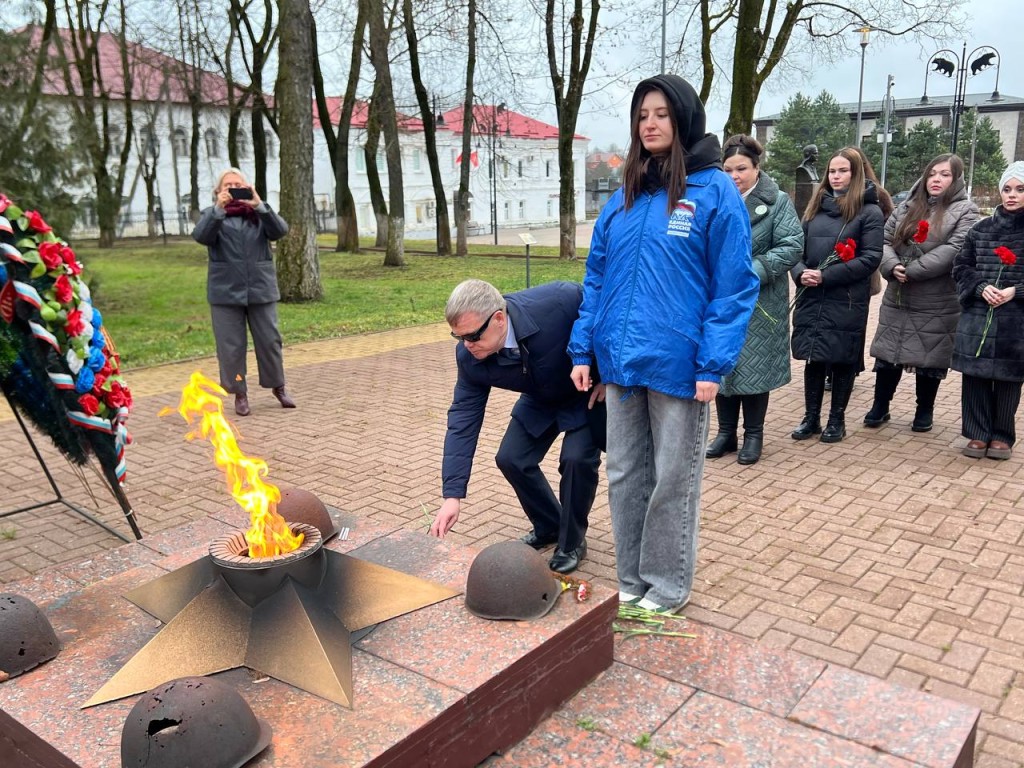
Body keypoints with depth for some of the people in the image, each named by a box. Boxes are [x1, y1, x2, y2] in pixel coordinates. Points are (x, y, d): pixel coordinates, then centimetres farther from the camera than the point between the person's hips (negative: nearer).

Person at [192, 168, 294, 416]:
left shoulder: (259, 213, 10)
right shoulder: (212, 215, 8)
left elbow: (280, 230, -8)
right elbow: (200, 236, -13)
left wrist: (259, 205, -22)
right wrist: (218, 209, -26)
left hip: (261, 290, 1)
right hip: (226, 292, -1)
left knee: (270, 341, 7)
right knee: (231, 345, 2)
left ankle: (278, 387, 24)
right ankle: (240, 393, 14)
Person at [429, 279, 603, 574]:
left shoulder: (560, 301, -40)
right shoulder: (470, 356, -23)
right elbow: (463, 418, -19)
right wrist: (452, 496, -24)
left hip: (589, 393, -4)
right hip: (540, 400, 5)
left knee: (577, 459, -22)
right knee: (511, 459, -4)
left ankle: (571, 542, 4)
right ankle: (548, 527, 23)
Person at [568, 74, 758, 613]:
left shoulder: (714, 191, -6)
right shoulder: (625, 195, 11)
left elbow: (734, 286, -9)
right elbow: (596, 278, 13)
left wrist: (714, 365, -16)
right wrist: (583, 349, 6)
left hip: (677, 365, -5)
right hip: (621, 362, 6)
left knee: (672, 481, 8)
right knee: (624, 476, 14)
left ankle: (666, 588, 25)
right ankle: (631, 581, 31)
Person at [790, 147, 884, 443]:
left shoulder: (870, 212, -2)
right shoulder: (816, 207, 12)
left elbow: (870, 258, -11)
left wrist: (826, 276, -18)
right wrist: (801, 273, -11)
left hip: (847, 301, -4)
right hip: (811, 298, 4)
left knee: (842, 360, 5)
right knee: (813, 358, 9)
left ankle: (837, 420, 18)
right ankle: (811, 417, 20)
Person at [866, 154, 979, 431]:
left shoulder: (965, 211, -2)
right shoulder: (908, 206, 11)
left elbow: (953, 249, -16)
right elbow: (884, 239, 4)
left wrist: (912, 271, -21)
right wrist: (892, 266, -16)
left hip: (937, 304, -4)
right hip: (897, 299, 4)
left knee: (929, 357, 6)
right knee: (887, 353, 8)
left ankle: (924, 410, 24)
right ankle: (880, 406, 22)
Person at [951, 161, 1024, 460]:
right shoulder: (981, 229, 9)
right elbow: (961, 266, 9)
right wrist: (981, 287, -8)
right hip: (977, 316, 2)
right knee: (975, 375, 4)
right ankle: (978, 433, 16)